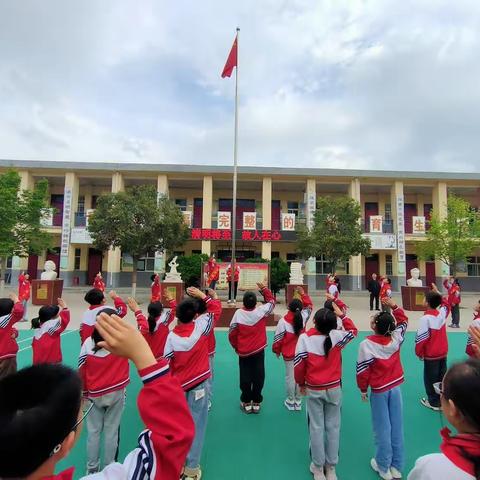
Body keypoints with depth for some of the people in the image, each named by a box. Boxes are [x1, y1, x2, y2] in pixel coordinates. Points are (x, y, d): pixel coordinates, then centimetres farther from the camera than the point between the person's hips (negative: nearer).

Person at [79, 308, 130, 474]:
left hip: (94, 395, 2)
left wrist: (84, 393, 10)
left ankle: (92, 468, 32)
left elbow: (81, 371, -4)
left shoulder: (88, 342, -12)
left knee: (93, 431, 17)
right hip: (116, 393, -2)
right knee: (111, 432, 13)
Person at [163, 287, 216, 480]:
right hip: (198, 384, -2)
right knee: (196, 426, 10)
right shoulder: (200, 327, -16)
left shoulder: (172, 336, -12)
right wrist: (201, 295, 3)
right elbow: (214, 308, -3)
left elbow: (166, 364, -5)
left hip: (179, 386, 2)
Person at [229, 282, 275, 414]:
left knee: (245, 377, 13)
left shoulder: (238, 313, -17)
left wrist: (236, 347, 8)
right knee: (258, 377, 13)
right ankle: (256, 403, 23)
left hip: (243, 352, 0)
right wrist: (264, 289, 5)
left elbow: (232, 334, -8)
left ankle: (246, 403, 24)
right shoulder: (261, 311, -16)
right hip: (259, 351, 0)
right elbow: (272, 301, 4)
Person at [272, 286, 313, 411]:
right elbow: (309, 305, 6)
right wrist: (303, 293, 9)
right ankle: (298, 401, 27)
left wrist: (277, 350, 5)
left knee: (290, 376, 10)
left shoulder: (283, 321, -22)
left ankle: (290, 401, 24)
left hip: (288, 354, -3)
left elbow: (278, 338, -12)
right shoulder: (303, 317, -14)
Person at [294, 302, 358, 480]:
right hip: (334, 388, 1)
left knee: (316, 428, 13)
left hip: (313, 390, -1)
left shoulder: (305, 337, -18)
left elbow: (299, 364, -14)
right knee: (333, 427, 16)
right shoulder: (336, 336, -16)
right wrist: (341, 314, 2)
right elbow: (353, 331, 4)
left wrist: (301, 384, 3)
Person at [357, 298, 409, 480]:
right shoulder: (396, 338, -11)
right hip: (395, 387, 4)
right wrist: (393, 306, 2)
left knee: (382, 429, 10)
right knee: (396, 426, 15)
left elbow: (363, 370, -16)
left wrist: (363, 389, -1)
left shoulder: (367, 344, -23)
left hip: (378, 391, -4)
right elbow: (403, 320, 8)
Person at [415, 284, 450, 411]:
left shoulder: (425, 318, -25)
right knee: (442, 377, 19)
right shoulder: (442, 313, -7)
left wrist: (419, 353, -6)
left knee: (430, 379, 9)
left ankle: (434, 402, 20)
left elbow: (421, 338, -21)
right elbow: (445, 303, 19)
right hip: (443, 353, 7)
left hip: (431, 355, -6)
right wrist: (437, 293, 17)